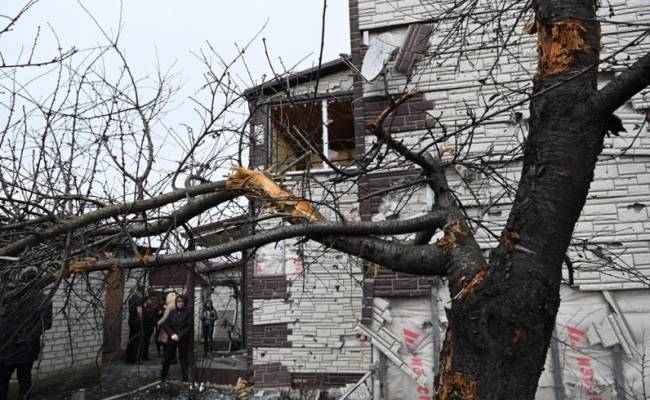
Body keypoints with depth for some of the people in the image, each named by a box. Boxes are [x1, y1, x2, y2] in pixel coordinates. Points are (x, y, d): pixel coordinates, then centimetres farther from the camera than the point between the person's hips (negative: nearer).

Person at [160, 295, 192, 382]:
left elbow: (189, 326, -8)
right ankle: (162, 377, 19)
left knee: (184, 358, -1)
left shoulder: (188, 312, -2)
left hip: (184, 340, -3)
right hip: (172, 339, 3)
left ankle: (185, 378, 7)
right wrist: (172, 334, -9)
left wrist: (179, 335, -14)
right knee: (167, 358, 6)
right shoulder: (172, 312, 9)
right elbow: (165, 325, 6)